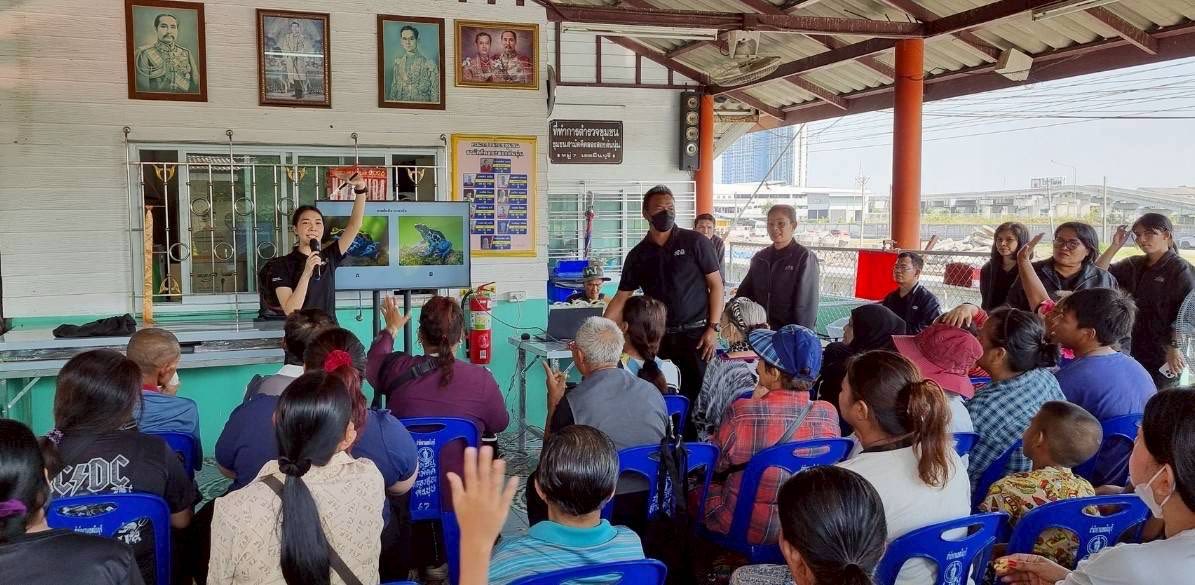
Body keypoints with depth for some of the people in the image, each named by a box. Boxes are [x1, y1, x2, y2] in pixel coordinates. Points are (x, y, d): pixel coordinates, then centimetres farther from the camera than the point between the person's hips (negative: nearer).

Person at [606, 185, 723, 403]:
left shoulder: (694, 242, -1)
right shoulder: (638, 254, 8)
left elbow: (716, 284, -1)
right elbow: (621, 298, 10)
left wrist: (713, 328, -8)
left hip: (696, 333, -3)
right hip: (658, 336, 3)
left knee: (697, 392, -2)